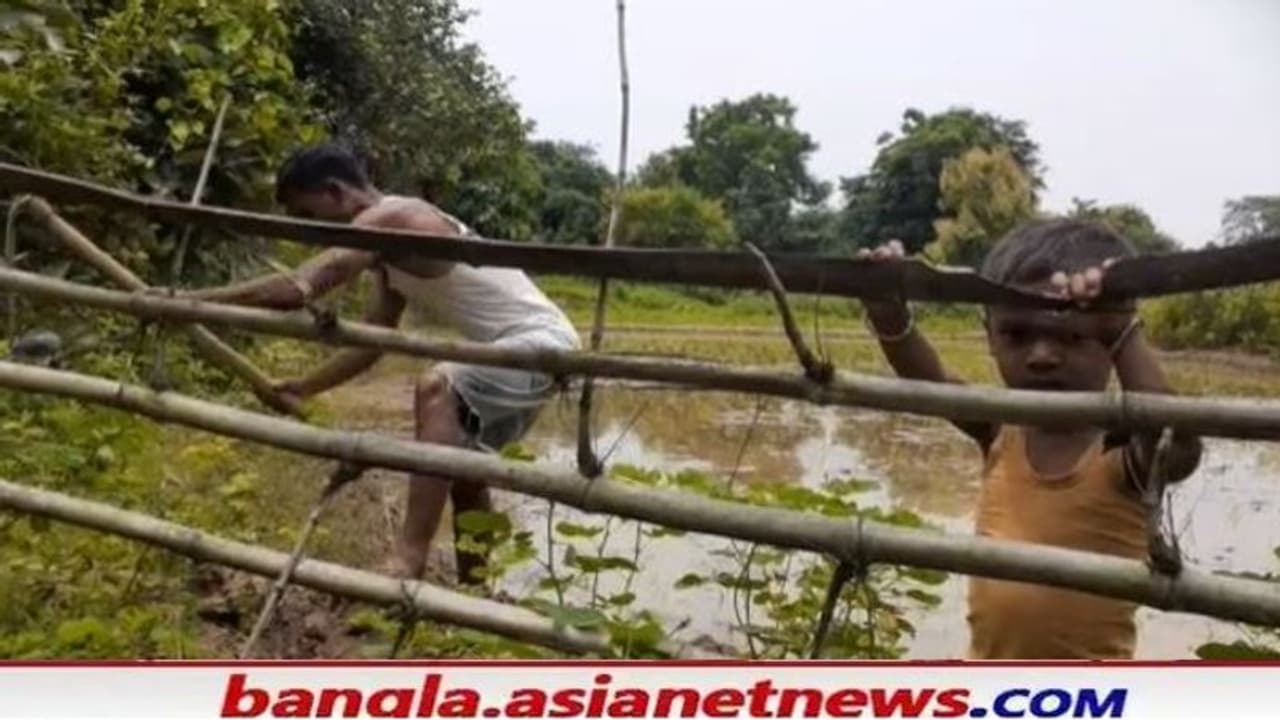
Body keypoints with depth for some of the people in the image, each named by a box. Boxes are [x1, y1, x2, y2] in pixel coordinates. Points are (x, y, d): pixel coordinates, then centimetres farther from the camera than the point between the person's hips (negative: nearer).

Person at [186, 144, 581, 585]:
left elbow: (295, 289, -32)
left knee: (437, 389, -33)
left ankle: (409, 560, -32)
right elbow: (370, 344, 15)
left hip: (540, 342, -11)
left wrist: (187, 301, -27)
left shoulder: (386, 220, -19)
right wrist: (302, 389, 10)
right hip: (519, 348, 11)